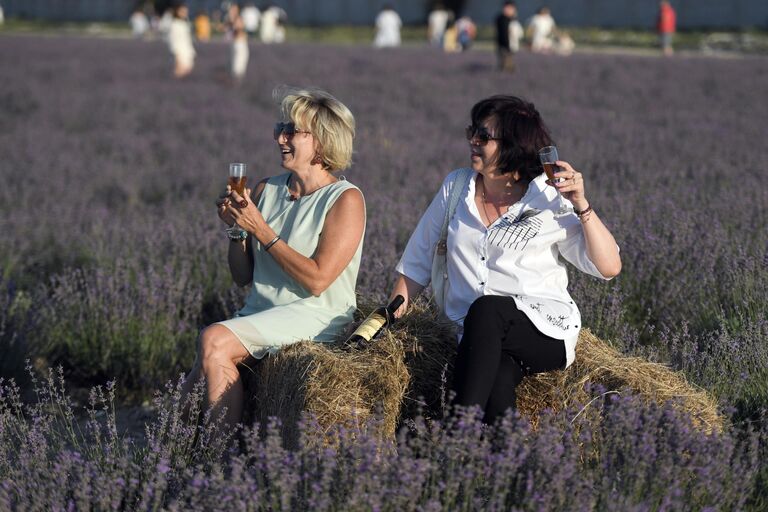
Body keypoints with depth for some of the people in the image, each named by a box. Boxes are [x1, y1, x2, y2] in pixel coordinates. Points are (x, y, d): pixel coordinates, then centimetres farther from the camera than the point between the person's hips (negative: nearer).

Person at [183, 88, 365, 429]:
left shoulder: (345, 200, -6)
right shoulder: (266, 190, 11)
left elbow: (317, 280, -17)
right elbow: (243, 277, 14)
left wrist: (260, 229, -15)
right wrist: (236, 228, -4)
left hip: (315, 317, -6)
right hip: (260, 314, 6)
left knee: (213, 341, -28)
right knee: (194, 389, -18)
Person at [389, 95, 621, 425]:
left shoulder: (549, 200, 1)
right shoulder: (455, 188, 12)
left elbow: (609, 267, -4)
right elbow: (417, 263, 18)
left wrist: (581, 206, -15)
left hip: (548, 333, -2)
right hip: (478, 340, 2)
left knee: (485, 309, -35)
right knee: (496, 381, -34)